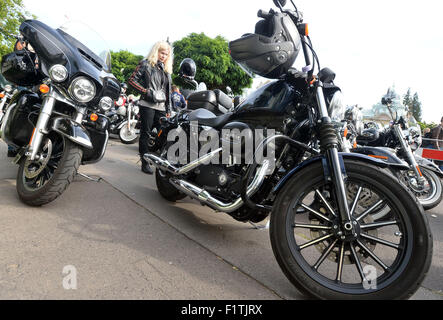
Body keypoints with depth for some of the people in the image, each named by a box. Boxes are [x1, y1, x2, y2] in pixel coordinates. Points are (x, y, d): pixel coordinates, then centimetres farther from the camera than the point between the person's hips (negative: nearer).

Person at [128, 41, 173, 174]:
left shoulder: (166, 69, 22)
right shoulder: (146, 64, 5)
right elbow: (132, 80, 0)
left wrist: (168, 109, 14)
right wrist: (146, 91, -11)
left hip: (161, 107, 5)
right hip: (147, 105, -5)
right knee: (145, 133, 0)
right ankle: (145, 163, 7)